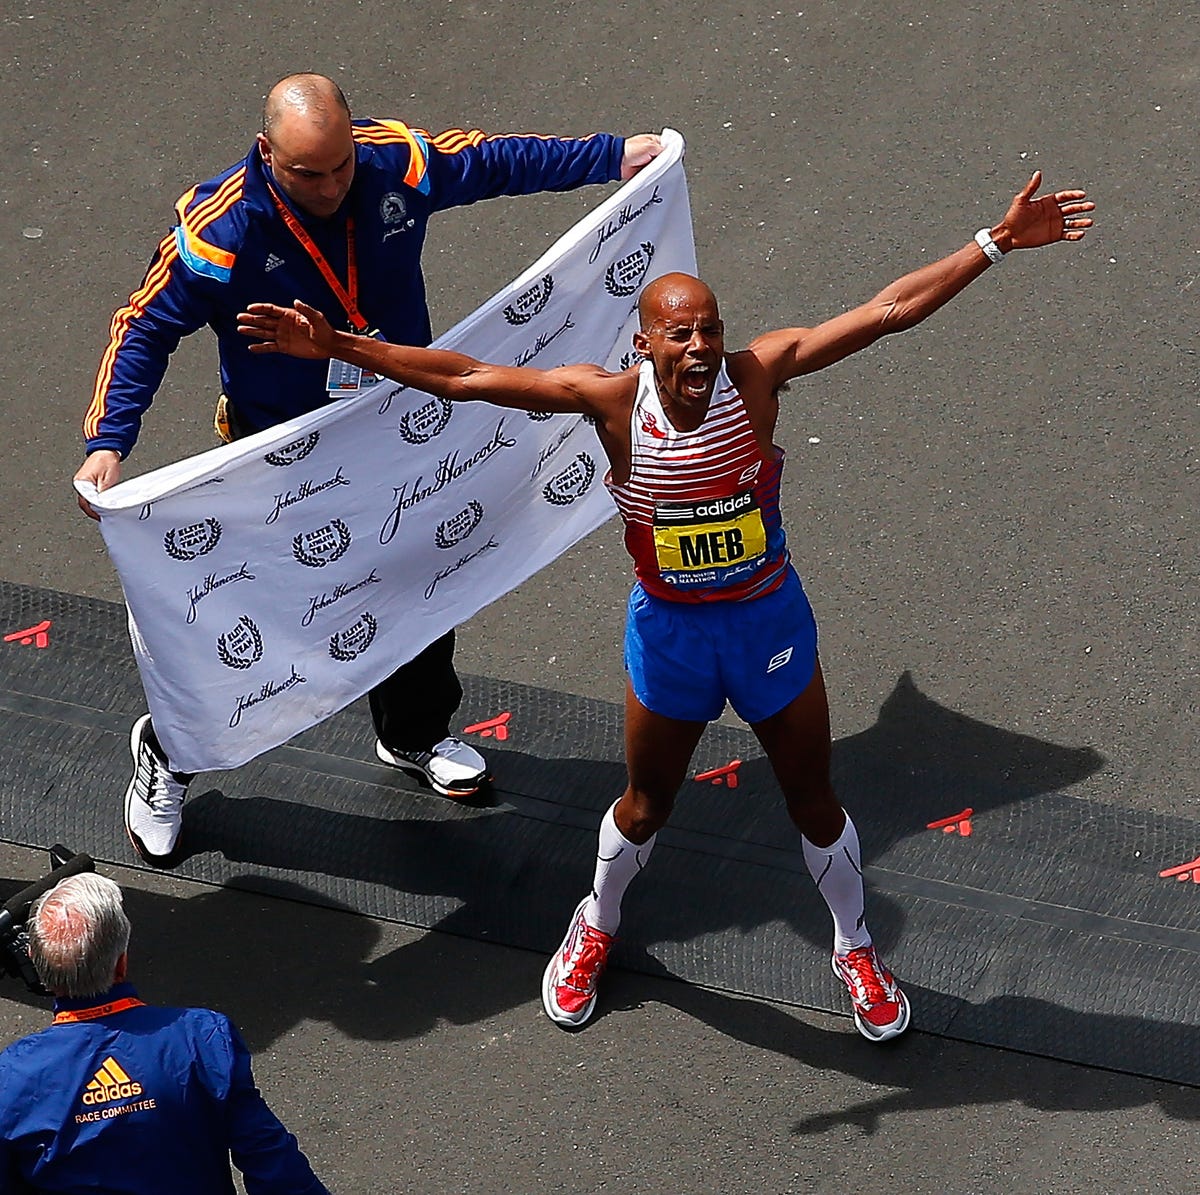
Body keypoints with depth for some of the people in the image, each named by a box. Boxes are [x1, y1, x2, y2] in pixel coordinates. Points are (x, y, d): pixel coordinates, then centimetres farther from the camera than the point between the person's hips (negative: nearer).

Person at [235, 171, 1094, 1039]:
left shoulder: (758, 374, -21)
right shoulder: (611, 399, -21)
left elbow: (891, 310, -21)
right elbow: (463, 377, -21)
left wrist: (997, 243, -25)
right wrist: (339, 347, -26)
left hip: (770, 620, 0)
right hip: (668, 630, 0)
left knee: (812, 797, 16)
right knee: (648, 804, 21)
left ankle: (857, 949, 42)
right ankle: (597, 928, 51)